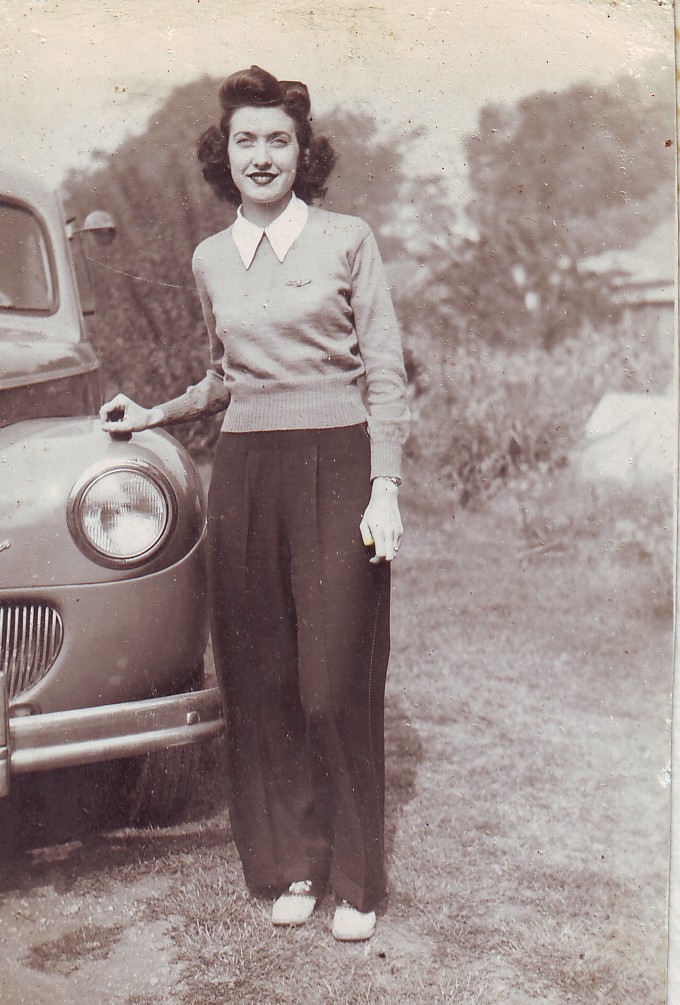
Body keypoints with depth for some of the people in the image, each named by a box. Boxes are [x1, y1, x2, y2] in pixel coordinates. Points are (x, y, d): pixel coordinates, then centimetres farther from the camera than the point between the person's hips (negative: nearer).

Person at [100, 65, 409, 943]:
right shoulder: (210, 260, 13)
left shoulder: (348, 240, 1)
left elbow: (385, 375, -1)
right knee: (258, 680, 4)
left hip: (337, 466, -4)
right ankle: (289, 865, 20)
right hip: (244, 471, 4)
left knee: (337, 683, -4)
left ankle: (356, 880, 12)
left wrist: (385, 491, -9)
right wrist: (153, 416, 16)